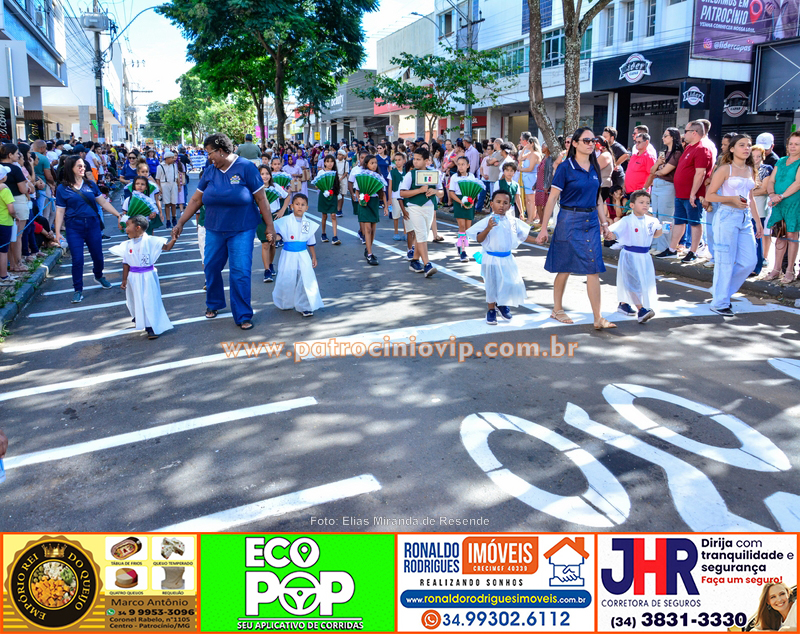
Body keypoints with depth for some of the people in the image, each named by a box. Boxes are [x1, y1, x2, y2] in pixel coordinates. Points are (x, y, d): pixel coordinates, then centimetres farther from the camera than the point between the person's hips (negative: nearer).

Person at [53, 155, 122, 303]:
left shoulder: (90, 185, 6)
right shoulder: (62, 188, -1)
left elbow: (103, 202, 8)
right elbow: (60, 212, -1)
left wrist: (118, 215, 1)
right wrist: (57, 232, -6)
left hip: (93, 225, 2)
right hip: (74, 228, -2)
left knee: (98, 256, 10)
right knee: (77, 260, -2)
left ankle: (99, 276, 41)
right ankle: (78, 290, 11)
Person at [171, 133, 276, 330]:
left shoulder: (246, 168, -10)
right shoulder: (209, 171, 3)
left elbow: (261, 199, -8)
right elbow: (196, 199, 8)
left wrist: (269, 226, -8)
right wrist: (180, 223, 5)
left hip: (241, 230, -5)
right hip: (214, 230, 5)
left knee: (240, 273, -6)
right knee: (210, 267, 11)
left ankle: (243, 316, 7)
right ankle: (214, 304, 36)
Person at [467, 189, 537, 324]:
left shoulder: (513, 221, 2)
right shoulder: (488, 221, -11)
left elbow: (523, 236, 14)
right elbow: (479, 239, -15)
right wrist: (488, 228, -30)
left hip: (507, 258, 4)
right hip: (491, 259, -4)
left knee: (513, 282, 4)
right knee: (492, 284, 5)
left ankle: (503, 304, 31)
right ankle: (491, 310, 25)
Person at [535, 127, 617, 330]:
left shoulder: (594, 168, 9)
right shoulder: (566, 167, -8)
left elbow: (597, 199, 17)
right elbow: (552, 198, -9)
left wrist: (604, 224, 15)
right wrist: (544, 228, -11)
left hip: (591, 222, 5)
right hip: (570, 221, -5)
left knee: (594, 269, 0)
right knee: (565, 268, 6)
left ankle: (598, 318, 1)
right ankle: (557, 309, 24)